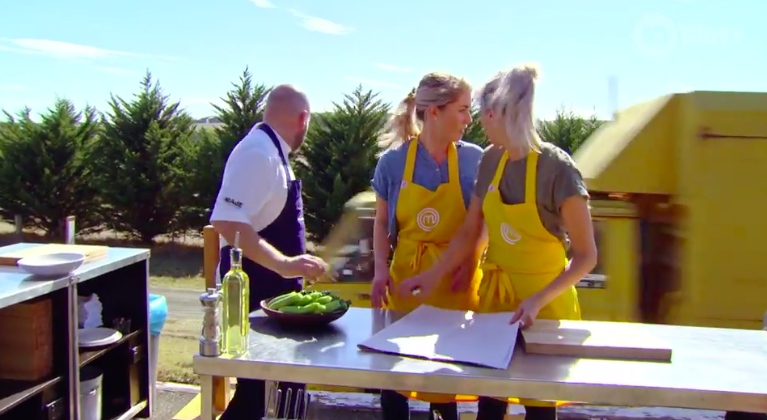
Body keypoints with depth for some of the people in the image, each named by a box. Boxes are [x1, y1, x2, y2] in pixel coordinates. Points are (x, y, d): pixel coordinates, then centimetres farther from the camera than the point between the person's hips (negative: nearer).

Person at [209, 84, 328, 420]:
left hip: (271, 286, 10)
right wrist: (284, 264, -34)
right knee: (258, 387, -1)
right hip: (255, 288, -10)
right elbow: (227, 222, -31)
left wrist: (293, 263, 24)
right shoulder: (258, 153, -20)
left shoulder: (270, 151, 10)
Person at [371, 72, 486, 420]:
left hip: (455, 278, 0)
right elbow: (382, 221, 4)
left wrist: (470, 262, -11)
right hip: (405, 274, 1)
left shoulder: (474, 160, -6)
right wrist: (381, 268, -9)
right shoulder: (393, 160, -6)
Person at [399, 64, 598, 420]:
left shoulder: (557, 168, -21)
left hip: (544, 302, -5)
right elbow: (469, 233, 6)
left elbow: (586, 256, -17)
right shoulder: (491, 161, -2)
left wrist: (537, 300, -27)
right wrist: (433, 276, -3)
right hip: (494, 293, 5)